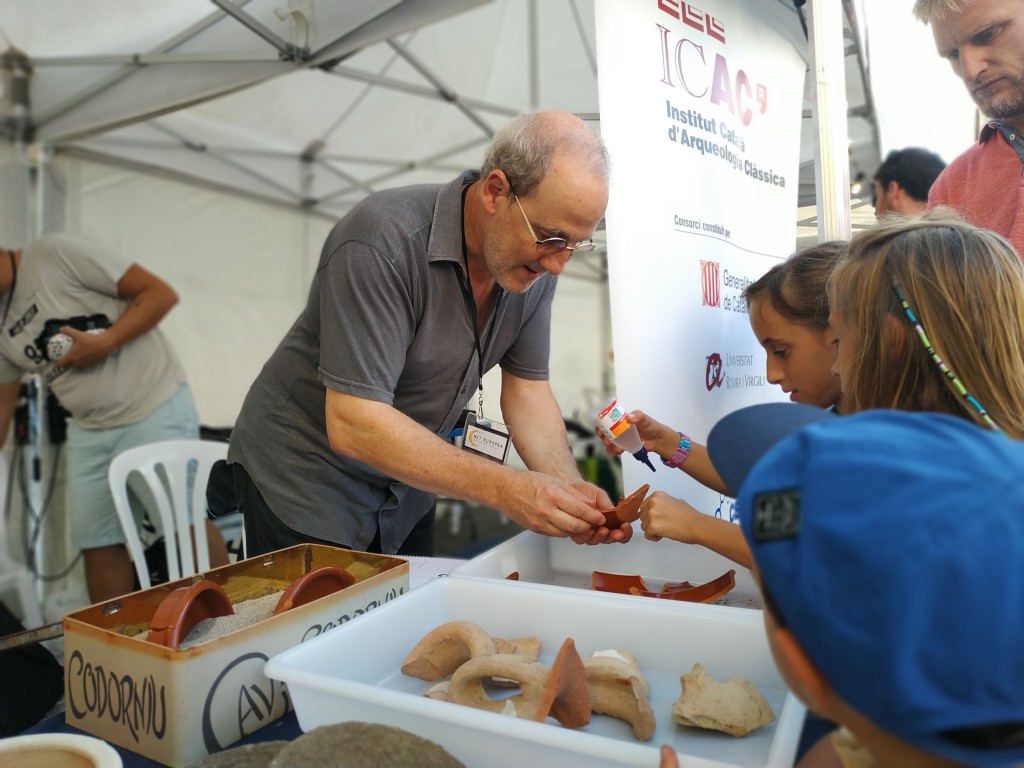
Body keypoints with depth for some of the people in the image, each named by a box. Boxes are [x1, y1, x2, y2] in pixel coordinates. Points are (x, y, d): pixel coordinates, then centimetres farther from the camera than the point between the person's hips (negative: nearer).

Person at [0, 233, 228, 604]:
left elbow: (161, 293, -13)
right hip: (88, 431, 7)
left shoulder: (56, 253, -10)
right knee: (97, 543, 5)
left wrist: (103, 344, -21)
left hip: (155, 408, -7)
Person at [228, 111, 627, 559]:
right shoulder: (383, 241, -30)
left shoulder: (536, 260, -9)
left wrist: (569, 487, -20)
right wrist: (503, 489, -35)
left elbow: (527, 388, -4)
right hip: (305, 485, -5)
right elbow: (352, 424, -32)